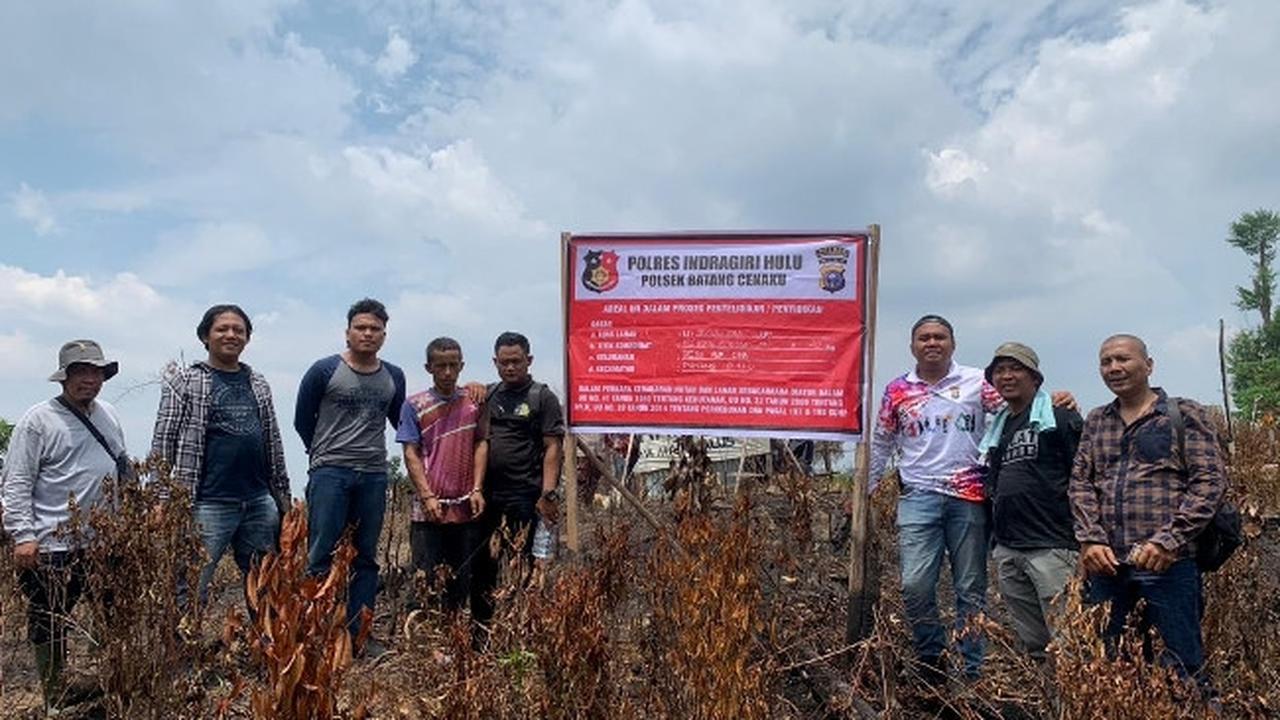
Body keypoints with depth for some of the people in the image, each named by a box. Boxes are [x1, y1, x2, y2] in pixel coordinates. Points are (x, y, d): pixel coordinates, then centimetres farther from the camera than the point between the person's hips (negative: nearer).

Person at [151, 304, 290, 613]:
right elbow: (162, 444, -3)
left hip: (260, 503, 5)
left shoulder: (259, 384, 14)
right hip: (209, 504, -5)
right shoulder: (185, 382, 0)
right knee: (190, 590, -3)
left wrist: (283, 494, 16)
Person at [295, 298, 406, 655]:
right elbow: (303, 420, 8)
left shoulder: (394, 377, 8)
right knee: (322, 556, -3)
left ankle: (359, 632, 16)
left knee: (366, 558, 8)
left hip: (374, 477, 4)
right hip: (330, 474, -4)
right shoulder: (324, 371, -2)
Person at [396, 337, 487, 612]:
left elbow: (481, 444, 6)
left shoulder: (473, 402, 8)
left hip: (467, 509, 2)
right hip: (429, 510, -2)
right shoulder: (415, 405, 2)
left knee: (462, 581, 9)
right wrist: (427, 497, -10)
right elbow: (411, 454, -1)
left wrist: (477, 490, -5)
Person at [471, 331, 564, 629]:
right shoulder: (487, 395, 15)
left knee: (519, 565, -1)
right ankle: (480, 625, 22)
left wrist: (547, 494, -14)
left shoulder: (543, 398, 1)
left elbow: (553, 448, -5)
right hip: (485, 493, 5)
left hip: (522, 495, -5)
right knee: (480, 563, 10)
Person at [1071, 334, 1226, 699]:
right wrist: (1091, 540, -4)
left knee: (1181, 667, 2)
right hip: (1105, 564, 4)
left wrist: (1168, 540, -14)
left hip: (1167, 563, -4)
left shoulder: (1184, 414, 3)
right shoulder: (1096, 421, 16)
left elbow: (1210, 481, -5)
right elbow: (1081, 482, 11)